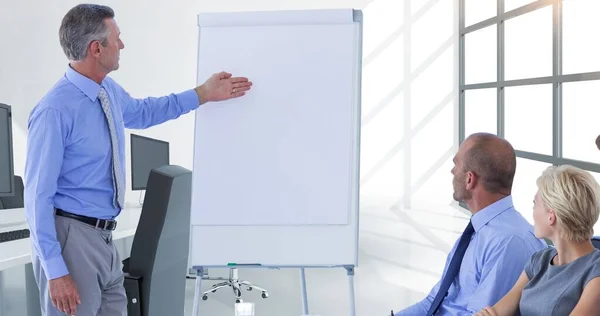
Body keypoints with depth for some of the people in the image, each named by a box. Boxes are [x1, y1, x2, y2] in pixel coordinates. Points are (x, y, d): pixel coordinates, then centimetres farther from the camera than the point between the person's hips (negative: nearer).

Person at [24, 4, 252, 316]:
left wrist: (203, 94, 24)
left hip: (102, 236, 8)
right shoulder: (55, 111, -20)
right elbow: (38, 195, -18)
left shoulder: (110, 91, 4)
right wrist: (55, 270, -19)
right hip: (70, 236, -8)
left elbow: (143, 112, 28)